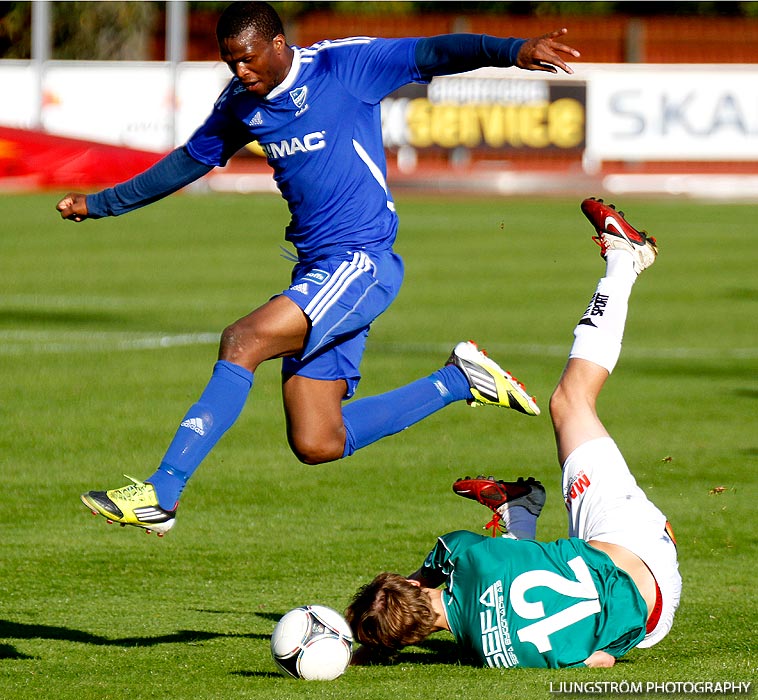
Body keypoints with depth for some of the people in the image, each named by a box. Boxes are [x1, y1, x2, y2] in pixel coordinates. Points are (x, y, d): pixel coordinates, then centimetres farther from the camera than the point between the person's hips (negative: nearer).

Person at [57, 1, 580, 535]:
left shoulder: (344, 65, -8)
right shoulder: (240, 103, 11)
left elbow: (432, 55, -18)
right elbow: (191, 161, 26)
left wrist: (510, 50, -36)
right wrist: (101, 204, 30)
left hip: (361, 262, -8)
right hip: (316, 271, 8)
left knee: (243, 340, -25)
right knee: (316, 445, 1)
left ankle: (161, 493, -25)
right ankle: (458, 382, 18)